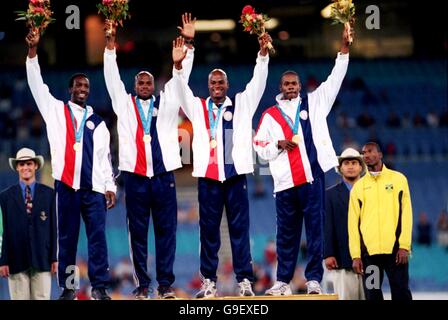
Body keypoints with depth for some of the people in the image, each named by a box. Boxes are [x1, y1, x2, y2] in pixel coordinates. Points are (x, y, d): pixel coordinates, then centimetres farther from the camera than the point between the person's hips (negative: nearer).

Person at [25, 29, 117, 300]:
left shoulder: (97, 122, 16)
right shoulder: (57, 111, 11)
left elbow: (105, 156, 14)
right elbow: (37, 84, 2)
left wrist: (110, 186, 6)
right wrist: (33, 50, -8)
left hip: (94, 186, 1)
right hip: (66, 183, -1)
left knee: (98, 236, -6)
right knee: (67, 237, 1)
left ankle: (99, 287, -5)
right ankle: (68, 288, 5)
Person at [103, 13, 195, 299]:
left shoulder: (166, 103, 12)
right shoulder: (125, 104, 11)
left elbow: (180, 76, 7)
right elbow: (112, 77, 4)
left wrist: (189, 43, -2)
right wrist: (111, 42, -4)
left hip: (163, 175, 0)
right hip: (135, 176, 0)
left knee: (166, 230, 1)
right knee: (138, 232, 2)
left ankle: (166, 283, 5)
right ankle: (142, 284, 5)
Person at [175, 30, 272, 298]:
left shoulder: (242, 104, 10)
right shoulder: (198, 108, 12)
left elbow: (258, 83, 1)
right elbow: (182, 91, 0)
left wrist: (263, 54, -13)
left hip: (235, 175, -1)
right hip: (208, 175, 1)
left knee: (240, 228, -1)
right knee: (209, 229, 3)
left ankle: (245, 279, 0)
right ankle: (209, 281, 7)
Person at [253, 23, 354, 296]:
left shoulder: (313, 103, 12)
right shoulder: (270, 115, 13)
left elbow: (334, 80, 5)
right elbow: (259, 146, 11)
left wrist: (344, 49, -4)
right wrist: (278, 145, -8)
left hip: (312, 176, -1)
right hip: (285, 180, 1)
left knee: (315, 228, -2)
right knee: (286, 233, 5)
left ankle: (314, 279, -2)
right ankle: (283, 281, 9)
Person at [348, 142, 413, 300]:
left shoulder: (398, 179, 8)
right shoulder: (358, 186, 12)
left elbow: (406, 213, 3)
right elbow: (353, 222, 8)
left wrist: (404, 246, -7)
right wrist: (356, 255, -1)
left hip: (395, 248, -2)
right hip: (369, 250, 2)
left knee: (401, 292, -4)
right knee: (372, 295, 1)